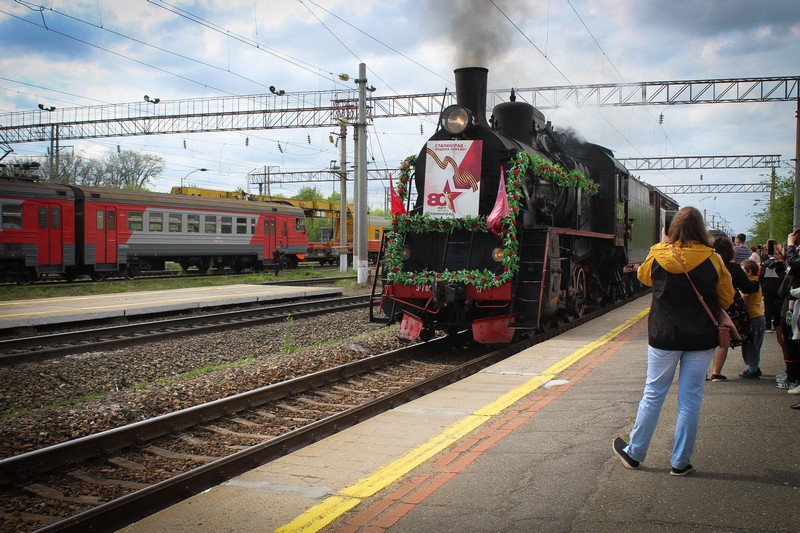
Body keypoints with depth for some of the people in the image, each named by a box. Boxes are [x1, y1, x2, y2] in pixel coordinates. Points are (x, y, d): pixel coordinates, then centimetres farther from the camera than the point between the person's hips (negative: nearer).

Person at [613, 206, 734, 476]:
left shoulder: (659, 255, -6)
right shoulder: (712, 260, -8)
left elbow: (643, 275, 16)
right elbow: (726, 298, 4)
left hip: (665, 336, 1)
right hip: (701, 338, 0)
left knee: (653, 395, 12)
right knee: (690, 400, 7)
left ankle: (634, 453, 21)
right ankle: (680, 462, 13)